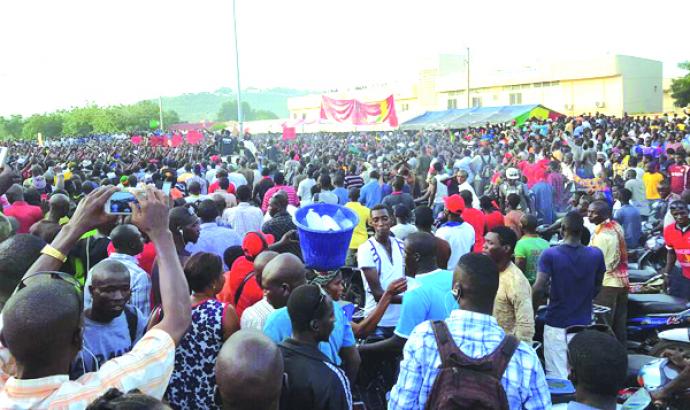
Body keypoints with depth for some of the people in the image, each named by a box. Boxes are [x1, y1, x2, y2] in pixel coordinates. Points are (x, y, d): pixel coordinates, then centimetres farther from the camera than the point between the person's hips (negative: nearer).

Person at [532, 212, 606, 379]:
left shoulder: (549, 255, -13)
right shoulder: (596, 255, -3)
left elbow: (539, 288, -18)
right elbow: (597, 287, 9)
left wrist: (532, 310, -1)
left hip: (556, 324, -3)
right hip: (584, 324, 3)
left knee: (556, 377, 2)